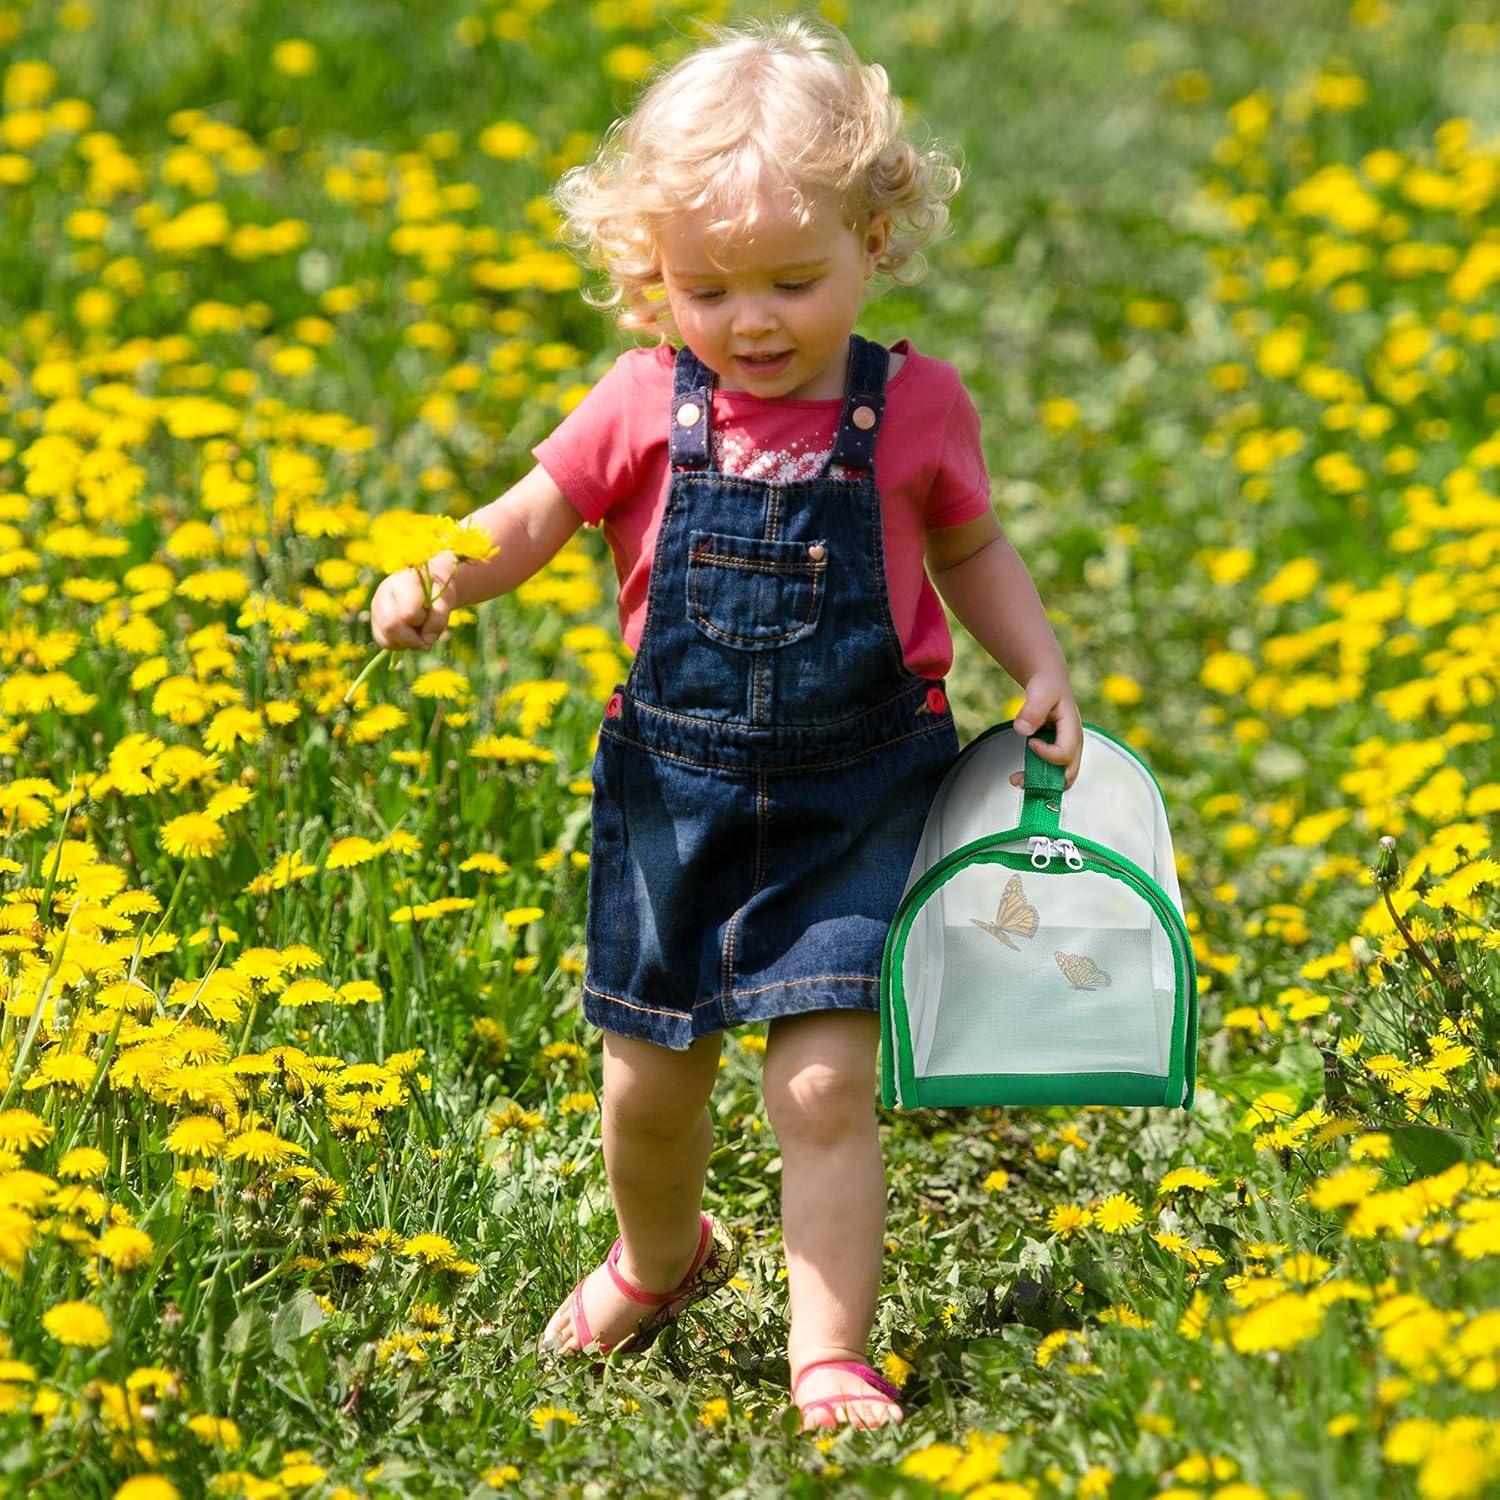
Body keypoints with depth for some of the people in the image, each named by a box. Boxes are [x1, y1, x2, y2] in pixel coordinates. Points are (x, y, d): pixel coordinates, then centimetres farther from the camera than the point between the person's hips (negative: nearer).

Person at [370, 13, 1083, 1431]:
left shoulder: (915, 407, -8)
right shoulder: (650, 407, -7)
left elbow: (970, 550, 10)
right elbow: (528, 521, 1)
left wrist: (1039, 668, -3)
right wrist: (437, 575, -19)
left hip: (855, 795, -2)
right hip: (677, 789, 2)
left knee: (824, 1082, -11)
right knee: (647, 1082, 14)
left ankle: (831, 1361, 1)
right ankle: (659, 1259, 45)